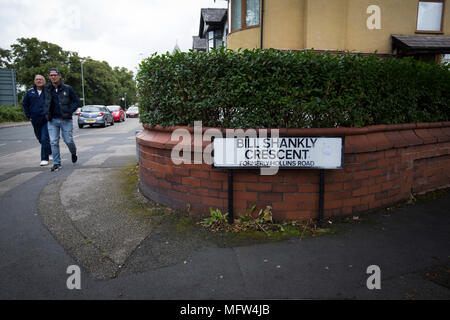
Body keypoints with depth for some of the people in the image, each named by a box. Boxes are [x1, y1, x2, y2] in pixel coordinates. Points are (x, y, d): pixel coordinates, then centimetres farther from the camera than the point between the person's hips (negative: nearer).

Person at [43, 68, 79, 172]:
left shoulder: (67, 88, -3)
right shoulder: (47, 89, 6)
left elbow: (76, 102, 0)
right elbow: (45, 101, 21)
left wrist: (69, 112, -11)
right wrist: (46, 113, 8)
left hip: (65, 120, -3)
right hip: (52, 120, 3)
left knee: (68, 140, 2)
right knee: (53, 142, -1)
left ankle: (73, 153, 34)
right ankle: (57, 163, 7)